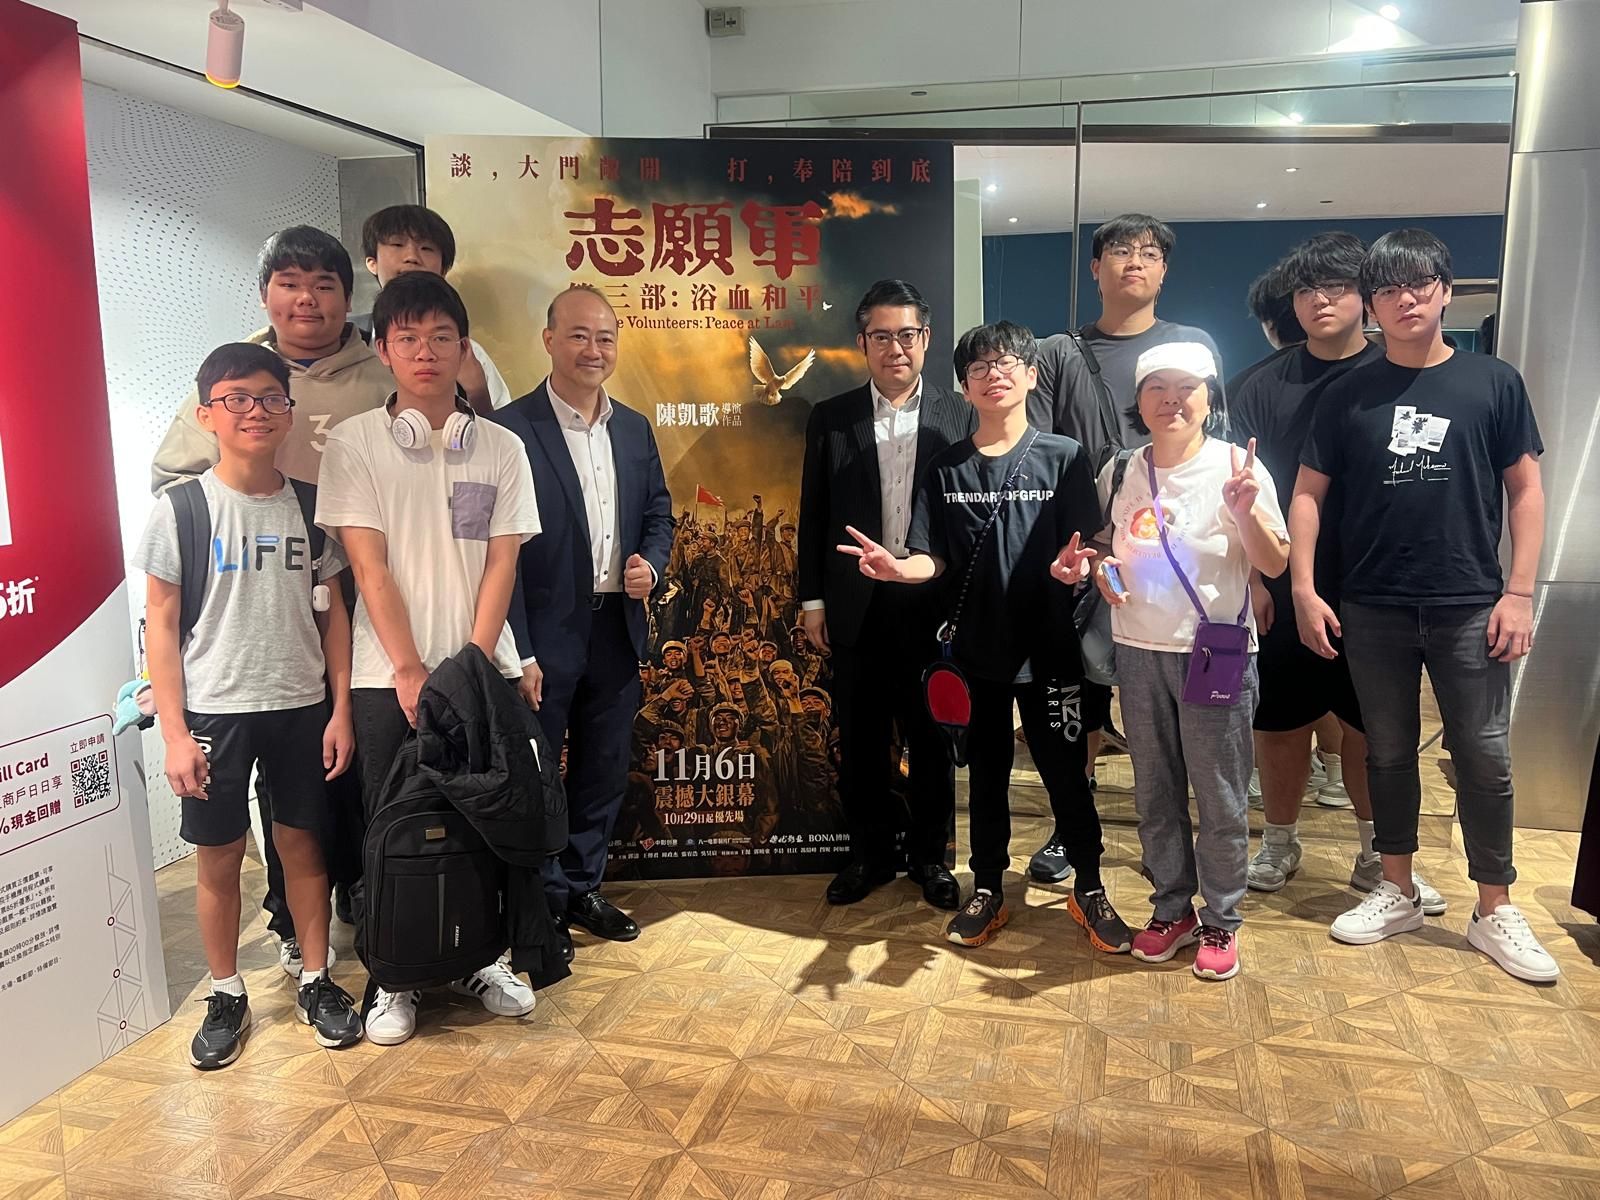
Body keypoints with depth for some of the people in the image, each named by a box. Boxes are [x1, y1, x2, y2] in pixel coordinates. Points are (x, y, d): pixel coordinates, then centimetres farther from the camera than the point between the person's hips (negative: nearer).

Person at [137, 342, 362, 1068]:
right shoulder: (180, 510, -5)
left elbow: (333, 613, 5)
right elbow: (161, 626, -3)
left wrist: (341, 708, 0)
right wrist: (174, 733, -8)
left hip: (300, 707, 2)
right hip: (214, 711, -1)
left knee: (302, 843, 10)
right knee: (218, 856, 8)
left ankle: (315, 981, 26)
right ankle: (226, 996, 25)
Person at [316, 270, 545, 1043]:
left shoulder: (501, 449, 5)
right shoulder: (354, 443, 0)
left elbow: (501, 565, 0)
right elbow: (369, 567, -6)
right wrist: (412, 671, -11)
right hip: (387, 675, -1)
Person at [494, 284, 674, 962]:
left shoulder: (634, 430, 9)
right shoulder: (511, 430, -10)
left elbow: (658, 512, 18)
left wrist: (651, 563, -4)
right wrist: (519, 652, -16)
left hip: (617, 628, 6)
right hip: (546, 633, -6)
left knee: (605, 769, 15)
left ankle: (582, 887, 32)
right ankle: (544, 902, 24)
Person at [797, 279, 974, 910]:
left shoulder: (959, 416, 0)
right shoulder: (830, 419, 3)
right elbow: (813, 516, 5)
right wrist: (813, 600, 3)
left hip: (934, 605, -1)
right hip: (857, 609, 1)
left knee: (932, 740, 10)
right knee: (860, 742, 11)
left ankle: (930, 856, 27)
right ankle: (870, 853, 28)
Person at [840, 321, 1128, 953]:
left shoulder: (1063, 456, -2)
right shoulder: (946, 468, 5)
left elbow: (1087, 547, -5)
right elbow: (933, 559, 0)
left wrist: (1075, 566, -27)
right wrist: (897, 567, -21)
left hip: (1047, 647, -2)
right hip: (975, 647, 2)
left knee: (1064, 771, 6)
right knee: (986, 772, 14)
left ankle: (1089, 889, 27)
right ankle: (988, 892, 30)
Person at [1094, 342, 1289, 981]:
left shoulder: (1236, 467, -7)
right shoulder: (1120, 473, 5)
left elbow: (1275, 564, -8)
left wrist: (1246, 509, -25)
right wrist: (1101, 570, -3)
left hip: (1216, 652, -4)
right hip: (1139, 652, 4)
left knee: (1221, 797, 5)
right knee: (1154, 793, 13)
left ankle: (1221, 922, 21)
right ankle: (1172, 909, 29)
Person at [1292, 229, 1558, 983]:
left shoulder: (1493, 382, 2)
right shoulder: (1349, 395, 4)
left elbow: (1525, 489, 3)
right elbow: (1309, 493, 4)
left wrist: (1519, 591, -4)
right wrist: (1304, 588, -5)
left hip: (1469, 607, -1)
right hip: (1373, 609, 1)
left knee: (1484, 758, 4)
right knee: (1388, 751, 11)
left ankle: (1495, 912, 18)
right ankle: (1398, 892, 26)